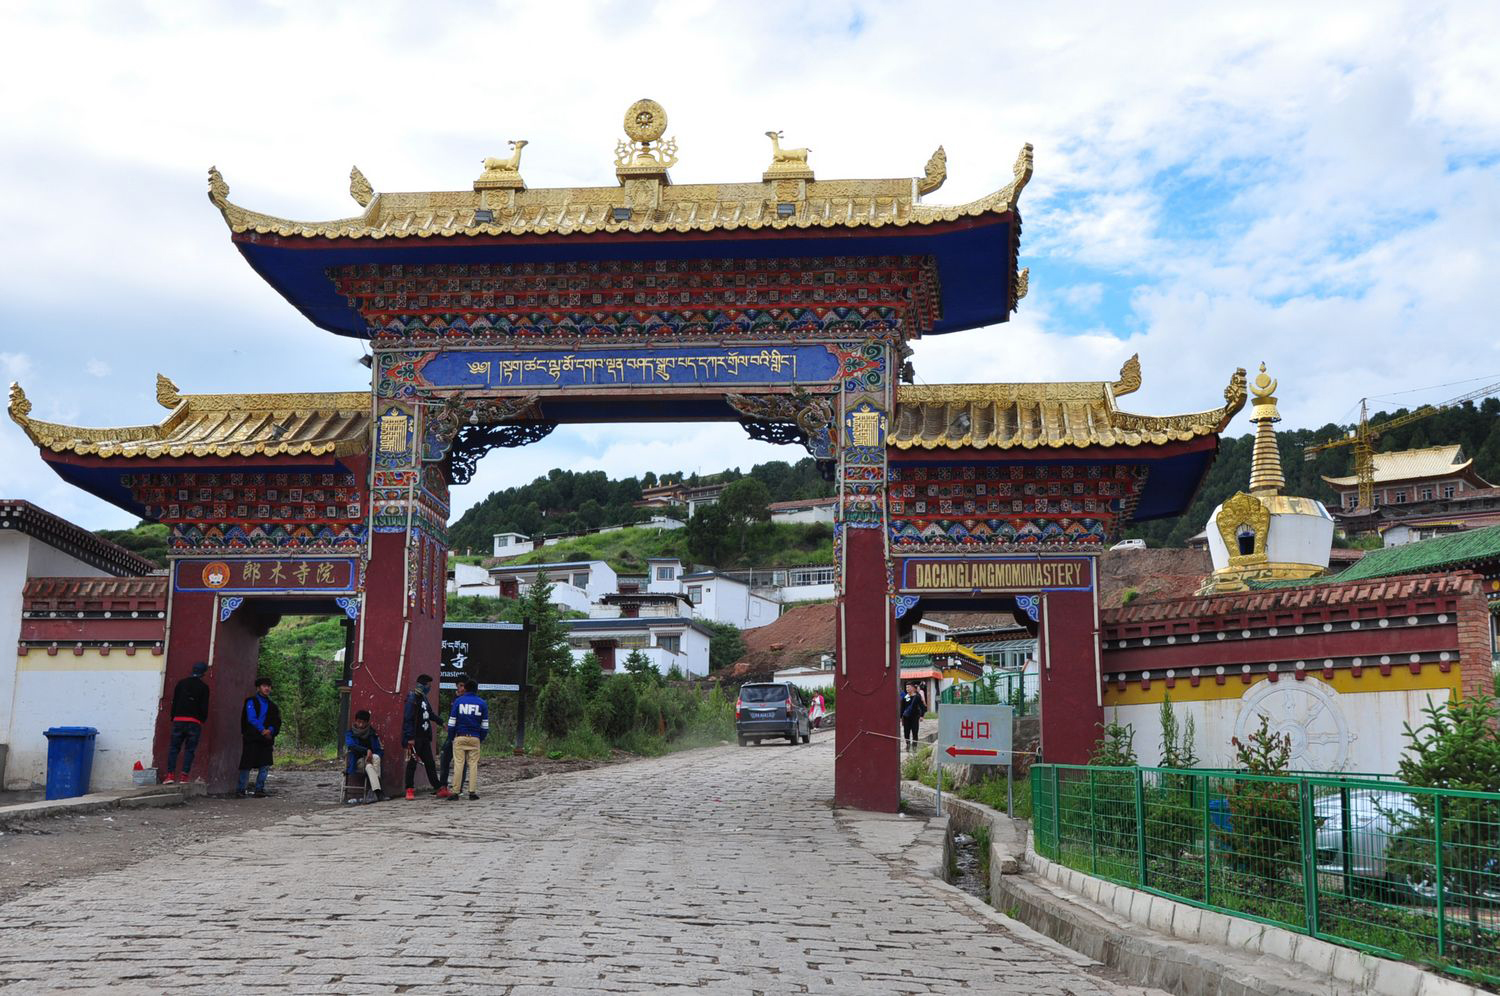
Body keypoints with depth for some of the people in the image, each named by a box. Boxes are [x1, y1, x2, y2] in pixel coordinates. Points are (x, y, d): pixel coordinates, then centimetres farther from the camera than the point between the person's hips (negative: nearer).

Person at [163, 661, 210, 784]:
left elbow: (174, 702, 9)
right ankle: (184, 776, -5)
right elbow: (204, 707, -1)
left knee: (173, 747, 7)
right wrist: (203, 719, 14)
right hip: (195, 722, -2)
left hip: (179, 720, 2)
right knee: (189, 749, 2)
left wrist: (173, 718, 15)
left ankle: (170, 775, -4)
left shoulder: (181, 683, 9)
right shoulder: (204, 687, 1)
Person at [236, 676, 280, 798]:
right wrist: (263, 730, -13)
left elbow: (277, 722, 11)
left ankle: (259, 790, 6)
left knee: (264, 765, 0)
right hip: (252, 738, -5)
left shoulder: (271, 705, 19)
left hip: (266, 739, 5)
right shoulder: (251, 702, 3)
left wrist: (270, 730, -9)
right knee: (247, 765, -6)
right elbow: (251, 719, -8)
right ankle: (240, 789, 1)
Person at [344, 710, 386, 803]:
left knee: (376, 757, -33)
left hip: (371, 759, 2)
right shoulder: (350, 733, 2)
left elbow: (380, 750, 3)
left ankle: (373, 790, -34)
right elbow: (351, 745, -19)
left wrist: (371, 756, -18)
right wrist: (367, 751, -29)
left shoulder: (373, 733, 7)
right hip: (357, 761, -2)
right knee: (368, 767, -34)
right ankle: (378, 792, -48)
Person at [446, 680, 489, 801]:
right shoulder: (481, 703, 7)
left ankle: (456, 791, -3)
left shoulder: (458, 701, 4)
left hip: (460, 737, -1)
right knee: (473, 764, 3)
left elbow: (452, 722, 2)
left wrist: (451, 737, 8)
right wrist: (482, 738, 14)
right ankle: (473, 791, 0)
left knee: (459, 764, -1)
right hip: (474, 738, 1)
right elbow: (485, 725, 7)